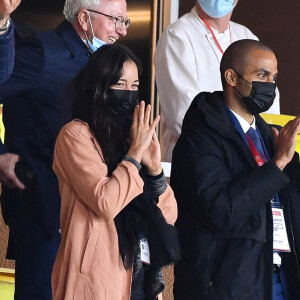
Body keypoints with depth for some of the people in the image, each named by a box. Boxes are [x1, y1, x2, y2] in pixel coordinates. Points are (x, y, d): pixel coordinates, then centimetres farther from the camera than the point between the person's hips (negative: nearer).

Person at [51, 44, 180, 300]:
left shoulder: (133, 136, 15)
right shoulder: (76, 135, -7)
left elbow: (169, 214, 9)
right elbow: (105, 203, -20)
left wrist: (154, 168, -7)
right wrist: (135, 153, -10)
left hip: (142, 273, 7)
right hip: (99, 277, -7)